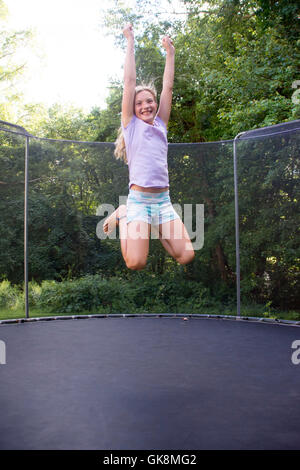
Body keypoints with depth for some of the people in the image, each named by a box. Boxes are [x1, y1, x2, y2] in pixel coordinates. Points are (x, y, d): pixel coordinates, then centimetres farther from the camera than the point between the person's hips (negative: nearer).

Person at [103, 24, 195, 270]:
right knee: (136, 263, -15)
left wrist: (170, 52, 20)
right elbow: (130, 81, 3)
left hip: (163, 199, 4)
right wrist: (131, 43, 6)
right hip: (138, 199, -4)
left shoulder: (161, 124, 15)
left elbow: (168, 86, 16)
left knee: (186, 257, -7)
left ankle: (156, 227, 20)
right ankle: (123, 216, 13)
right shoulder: (131, 124, 5)